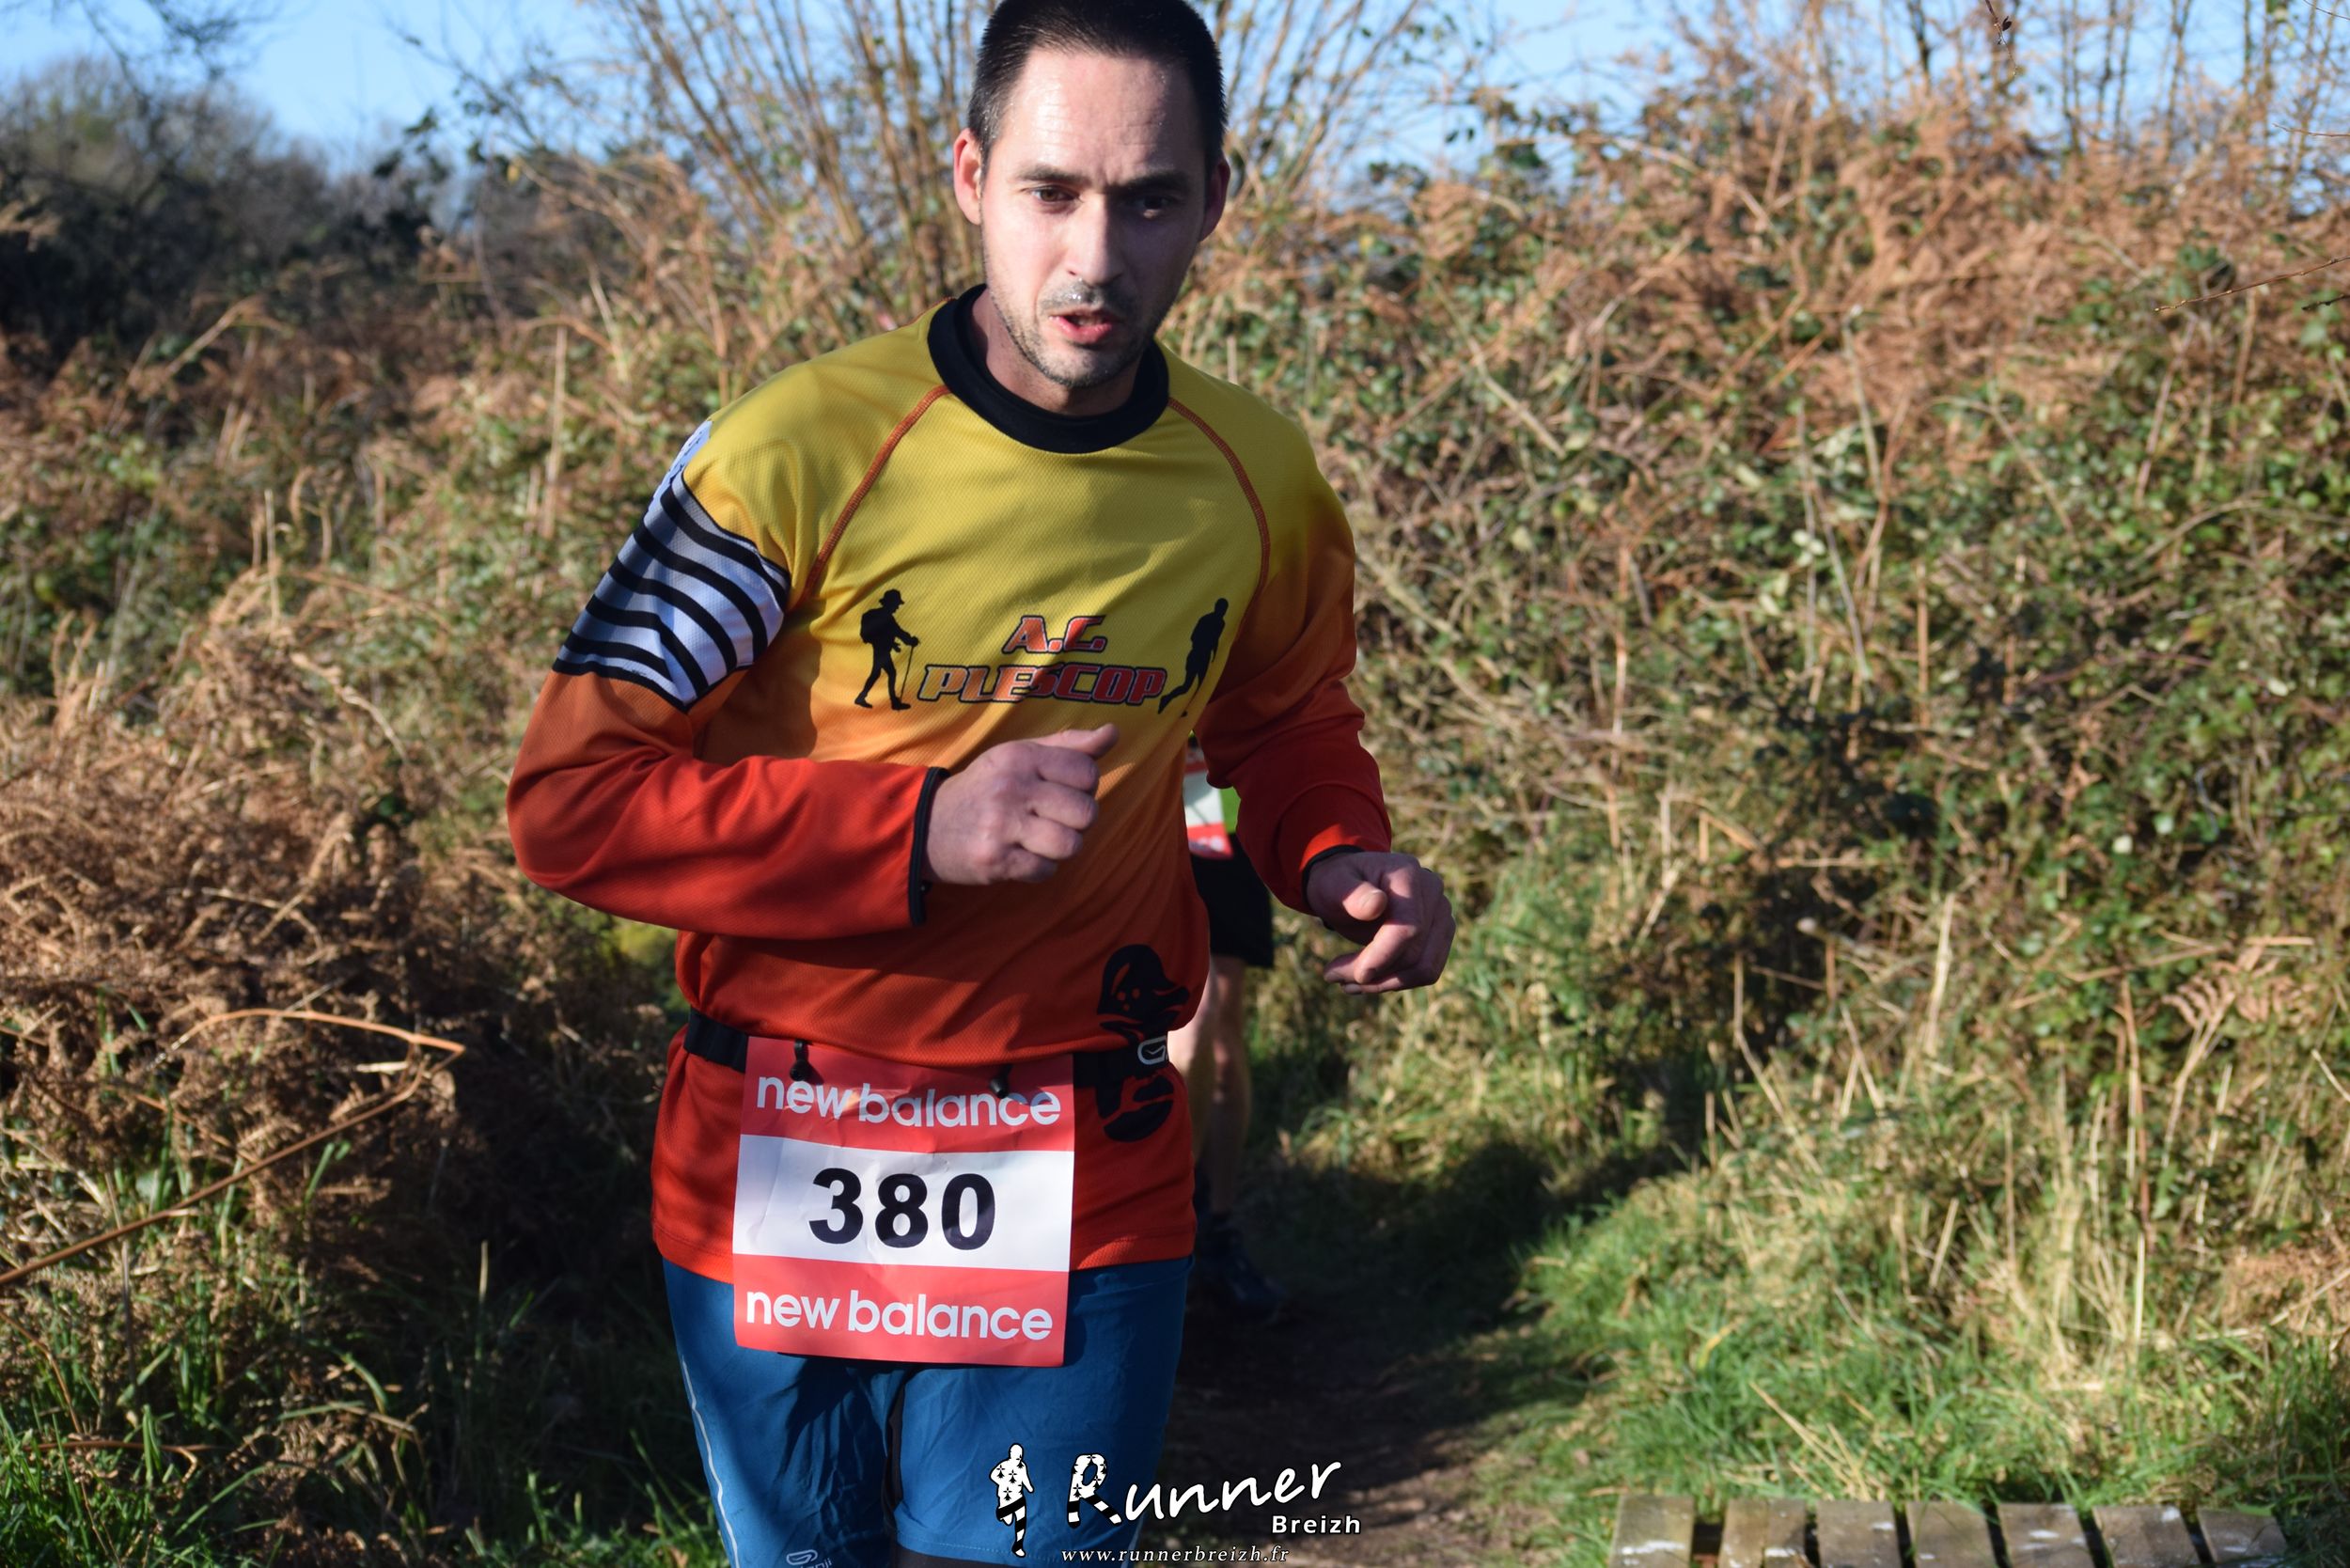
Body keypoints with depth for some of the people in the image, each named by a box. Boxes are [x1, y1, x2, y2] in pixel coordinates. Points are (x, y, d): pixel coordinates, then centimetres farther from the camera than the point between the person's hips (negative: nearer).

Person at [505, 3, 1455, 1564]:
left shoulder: (1260, 480, -3)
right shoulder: (797, 453, -17)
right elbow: (568, 799, -16)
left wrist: (1343, 858, -5)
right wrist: (919, 829, -26)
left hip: (1086, 1194, 2)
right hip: (779, 1183, -1)